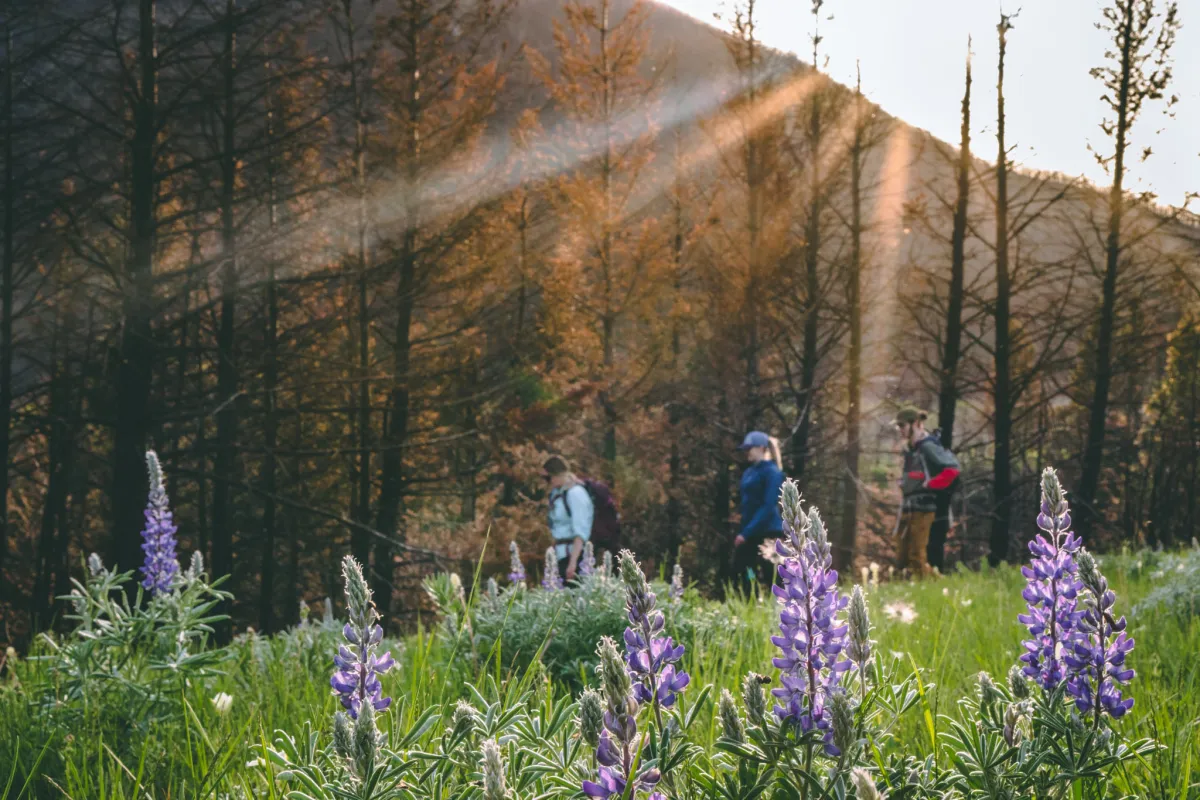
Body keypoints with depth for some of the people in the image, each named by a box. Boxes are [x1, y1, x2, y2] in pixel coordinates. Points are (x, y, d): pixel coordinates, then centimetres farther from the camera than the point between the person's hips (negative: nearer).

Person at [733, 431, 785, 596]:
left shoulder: (771, 472, -9)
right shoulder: (749, 473, 14)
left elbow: (768, 507, -16)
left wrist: (747, 533, -20)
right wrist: (743, 533, 8)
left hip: (768, 533, -8)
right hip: (750, 535, 8)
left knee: (771, 579, -4)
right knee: (740, 575, 4)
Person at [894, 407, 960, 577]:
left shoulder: (928, 447, -14)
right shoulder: (909, 449, 14)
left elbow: (952, 469, -23)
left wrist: (929, 485, -16)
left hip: (922, 508, -9)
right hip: (907, 508, 9)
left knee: (916, 556, -8)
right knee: (902, 555, 9)